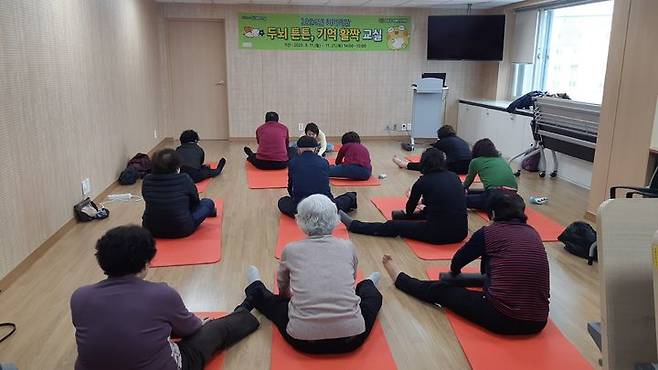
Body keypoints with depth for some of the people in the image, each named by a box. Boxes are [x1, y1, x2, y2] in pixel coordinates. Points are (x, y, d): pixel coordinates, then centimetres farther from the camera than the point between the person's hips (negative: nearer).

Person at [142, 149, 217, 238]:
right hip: (181, 230, -4)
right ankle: (209, 211, 48)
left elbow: (148, 200, 10)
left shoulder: (147, 180, -7)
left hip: (151, 230, 4)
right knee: (208, 203, 15)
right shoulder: (184, 179, -16)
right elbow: (195, 201, 0)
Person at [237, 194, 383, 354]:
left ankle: (256, 290, 56)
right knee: (373, 295, 29)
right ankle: (367, 285, 59)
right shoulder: (348, 247, 3)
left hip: (303, 339, 0)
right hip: (352, 338, 1)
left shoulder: (291, 250, 1)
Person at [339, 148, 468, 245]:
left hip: (439, 234, -5)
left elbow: (409, 209, 11)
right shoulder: (454, 176, 10)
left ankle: (352, 224, 21)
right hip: (461, 232, 5)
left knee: (393, 226, 9)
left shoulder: (423, 181, -3)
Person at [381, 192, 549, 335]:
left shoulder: (489, 233, -4)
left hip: (502, 318, -4)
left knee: (442, 290, 18)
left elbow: (458, 260, 13)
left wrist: (455, 271, 36)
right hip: (537, 322, 5)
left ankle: (399, 278, 40)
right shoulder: (533, 233, 10)